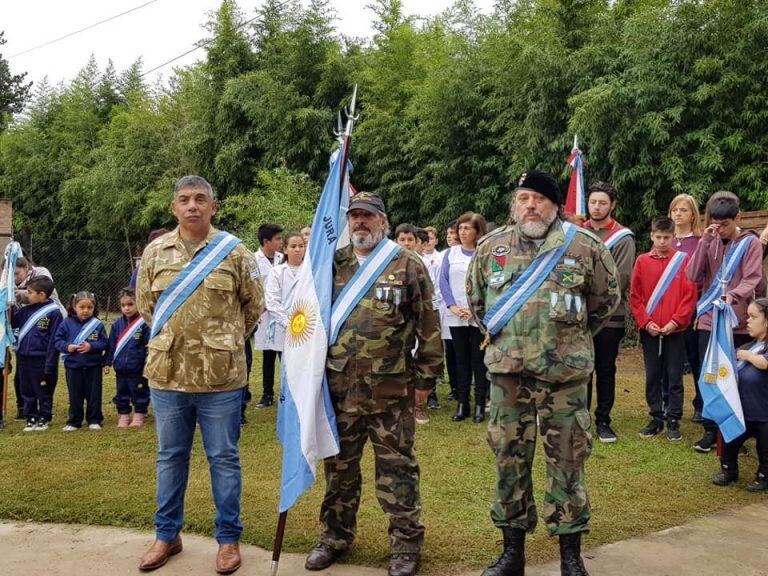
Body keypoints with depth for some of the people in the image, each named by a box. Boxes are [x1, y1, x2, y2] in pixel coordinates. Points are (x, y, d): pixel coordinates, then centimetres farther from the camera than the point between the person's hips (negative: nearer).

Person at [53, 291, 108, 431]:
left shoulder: (97, 324, -4)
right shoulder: (67, 323, -2)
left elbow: (104, 343, -4)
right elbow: (57, 340, 2)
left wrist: (91, 346, -20)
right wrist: (67, 347, -16)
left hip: (93, 366, -1)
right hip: (73, 366, 1)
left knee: (94, 394, 7)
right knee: (75, 395, 11)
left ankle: (94, 420, 19)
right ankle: (74, 421, 21)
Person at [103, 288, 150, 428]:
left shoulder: (144, 323, -11)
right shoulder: (117, 324, 5)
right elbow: (111, 345, 12)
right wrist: (107, 362, 10)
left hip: (138, 369, -5)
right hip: (120, 369, 5)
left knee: (139, 394, 8)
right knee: (121, 394, 14)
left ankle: (139, 416, 21)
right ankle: (123, 416, 27)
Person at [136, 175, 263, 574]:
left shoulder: (235, 252, -2)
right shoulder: (154, 252, 5)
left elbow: (253, 306, 6)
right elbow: (144, 304, 16)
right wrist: (172, 339, 14)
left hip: (221, 376, -2)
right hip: (167, 374, 3)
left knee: (224, 459, 7)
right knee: (170, 457, 15)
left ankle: (228, 538, 21)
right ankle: (167, 535, 29)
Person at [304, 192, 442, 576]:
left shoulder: (408, 266, -1)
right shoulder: (332, 265, 9)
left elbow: (428, 327, -1)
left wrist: (426, 378, -3)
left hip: (391, 389, -3)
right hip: (339, 386, 4)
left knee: (396, 467, 5)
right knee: (339, 465, 14)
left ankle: (405, 544, 18)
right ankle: (335, 536, 30)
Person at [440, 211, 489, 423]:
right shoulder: (451, 253, 10)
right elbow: (443, 281, 3)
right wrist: (453, 307, -9)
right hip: (456, 317, 3)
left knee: (479, 361, 2)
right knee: (461, 360, 8)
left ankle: (480, 405, 8)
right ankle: (462, 404, 14)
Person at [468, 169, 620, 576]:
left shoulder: (584, 247, -3)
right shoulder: (491, 246, 4)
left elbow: (607, 298, 11)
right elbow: (475, 298, 20)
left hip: (565, 372, -2)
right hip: (508, 370, 2)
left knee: (567, 460, 5)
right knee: (509, 457, 9)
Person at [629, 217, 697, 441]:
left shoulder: (683, 260, -1)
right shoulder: (642, 261, 4)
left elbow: (690, 296, -4)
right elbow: (635, 297, 3)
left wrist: (675, 322, -11)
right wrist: (646, 322, -7)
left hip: (675, 330, -2)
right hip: (649, 330, 2)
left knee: (674, 377, 4)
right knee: (653, 377, 9)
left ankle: (673, 422, 12)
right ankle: (656, 420, 18)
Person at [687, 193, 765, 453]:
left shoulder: (751, 243, -1)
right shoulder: (710, 243, 8)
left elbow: (752, 280, -11)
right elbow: (693, 276, -2)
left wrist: (733, 295, -30)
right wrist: (704, 241, -9)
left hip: (738, 324, -3)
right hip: (709, 322, 3)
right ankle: (711, 430, 15)